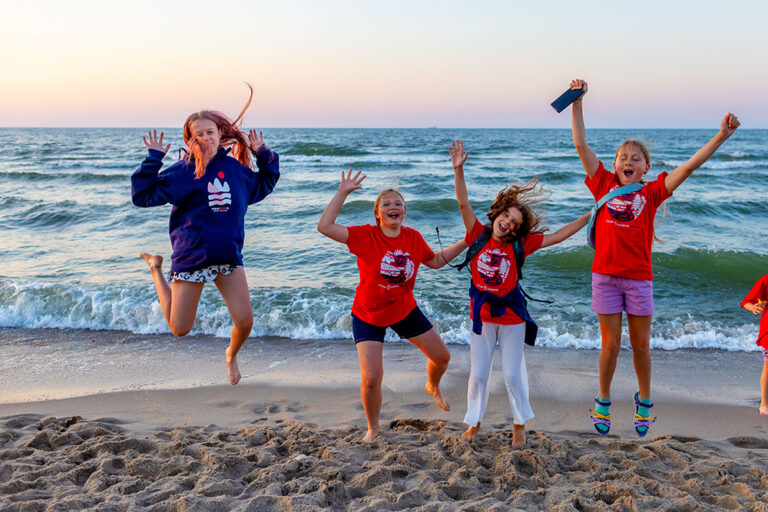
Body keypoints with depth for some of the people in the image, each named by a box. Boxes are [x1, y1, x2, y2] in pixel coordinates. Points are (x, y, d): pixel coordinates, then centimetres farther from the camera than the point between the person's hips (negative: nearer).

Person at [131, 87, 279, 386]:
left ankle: (231, 355, 32)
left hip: (229, 256, 3)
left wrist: (263, 154, 12)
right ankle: (156, 269, 32)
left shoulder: (236, 169, 6)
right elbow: (142, 195, -9)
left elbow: (264, 183, 25)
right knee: (180, 329, 5)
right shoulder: (182, 172, -7)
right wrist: (153, 158, -15)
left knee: (245, 322, -5)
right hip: (191, 257, -3)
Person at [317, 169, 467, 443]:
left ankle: (433, 386, 49)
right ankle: (373, 428, 18)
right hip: (368, 316, -4)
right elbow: (324, 226, -32)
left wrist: (467, 242, 7)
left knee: (442, 356, 12)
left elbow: (436, 261, 11)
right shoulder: (365, 236, -20)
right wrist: (343, 192, -33)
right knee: (371, 379, -12)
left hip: (405, 310, 4)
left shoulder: (413, 238, -7)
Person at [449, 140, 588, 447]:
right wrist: (458, 169, -25)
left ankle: (520, 424, 25)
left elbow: (557, 237, -3)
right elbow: (463, 203, -14)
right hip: (482, 316, 1)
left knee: (512, 374, 5)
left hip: (511, 317, 0)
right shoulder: (478, 235, -6)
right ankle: (474, 422, 28)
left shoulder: (519, 246, -6)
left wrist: (589, 216, -5)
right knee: (478, 374, 7)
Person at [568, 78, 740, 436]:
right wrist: (577, 103, -1)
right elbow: (581, 145, 1)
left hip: (639, 278, 0)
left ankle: (644, 401, 30)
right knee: (610, 344, 6)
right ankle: (603, 402, 25)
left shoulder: (651, 193, 3)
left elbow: (689, 166, 0)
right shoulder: (604, 185, 2)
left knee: (641, 344, 10)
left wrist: (721, 136, -5)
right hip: (605, 275, 0)